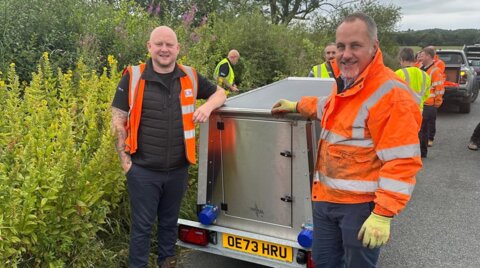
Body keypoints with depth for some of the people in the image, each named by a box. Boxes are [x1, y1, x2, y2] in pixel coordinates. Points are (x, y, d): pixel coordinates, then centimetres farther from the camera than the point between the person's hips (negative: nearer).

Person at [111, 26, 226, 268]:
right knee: (142, 225, 9)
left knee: (169, 222, 21)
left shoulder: (190, 77, 2)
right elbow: (118, 121, -4)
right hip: (143, 170, -3)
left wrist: (207, 106, -7)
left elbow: (220, 93, 16)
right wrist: (125, 160, -7)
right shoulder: (133, 77, -7)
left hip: (178, 169, 4)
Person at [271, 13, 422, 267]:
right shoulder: (343, 83, 7)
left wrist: (383, 215, -24)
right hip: (325, 198, 8)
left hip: (362, 206, -8)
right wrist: (297, 106, 36)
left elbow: (401, 163, -23)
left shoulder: (391, 94, -21)